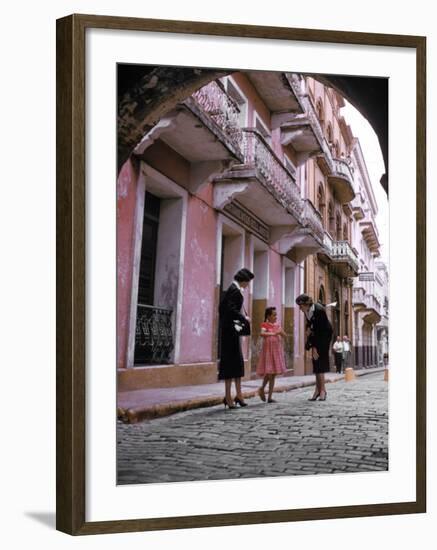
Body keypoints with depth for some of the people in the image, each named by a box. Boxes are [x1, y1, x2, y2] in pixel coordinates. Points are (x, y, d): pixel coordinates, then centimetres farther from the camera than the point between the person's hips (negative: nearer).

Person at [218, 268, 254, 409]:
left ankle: (238, 394, 18)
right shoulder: (235, 291, -15)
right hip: (231, 330, -10)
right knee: (231, 361, -6)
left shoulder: (231, 289, 15)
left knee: (238, 362, 13)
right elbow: (231, 309, -25)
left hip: (228, 329, 10)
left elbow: (222, 307, 19)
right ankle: (228, 396, -1)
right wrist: (244, 318, -14)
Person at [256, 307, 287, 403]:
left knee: (273, 374, 4)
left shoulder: (277, 325, 12)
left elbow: (284, 336, 7)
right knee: (268, 373, -8)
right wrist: (273, 333, -34)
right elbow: (261, 334, -24)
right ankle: (262, 389, 19)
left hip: (276, 350, 5)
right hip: (268, 350, -5)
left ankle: (270, 397, 8)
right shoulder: (265, 325, -5)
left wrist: (281, 332, -14)